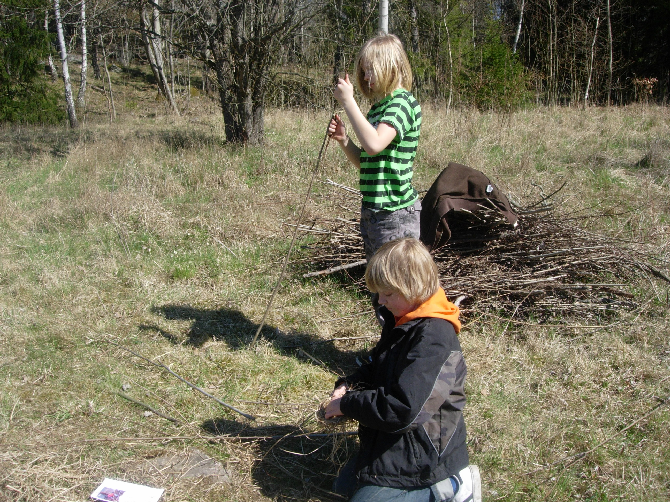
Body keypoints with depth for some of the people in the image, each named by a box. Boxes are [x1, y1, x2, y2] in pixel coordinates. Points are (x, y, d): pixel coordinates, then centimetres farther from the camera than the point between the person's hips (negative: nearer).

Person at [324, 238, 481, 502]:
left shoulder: (434, 340, -29)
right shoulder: (400, 320, 2)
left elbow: (402, 411, -34)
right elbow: (377, 367, 18)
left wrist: (347, 404, -21)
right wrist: (349, 385, -3)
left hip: (418, 455, -10)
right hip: (390, 442, 10)